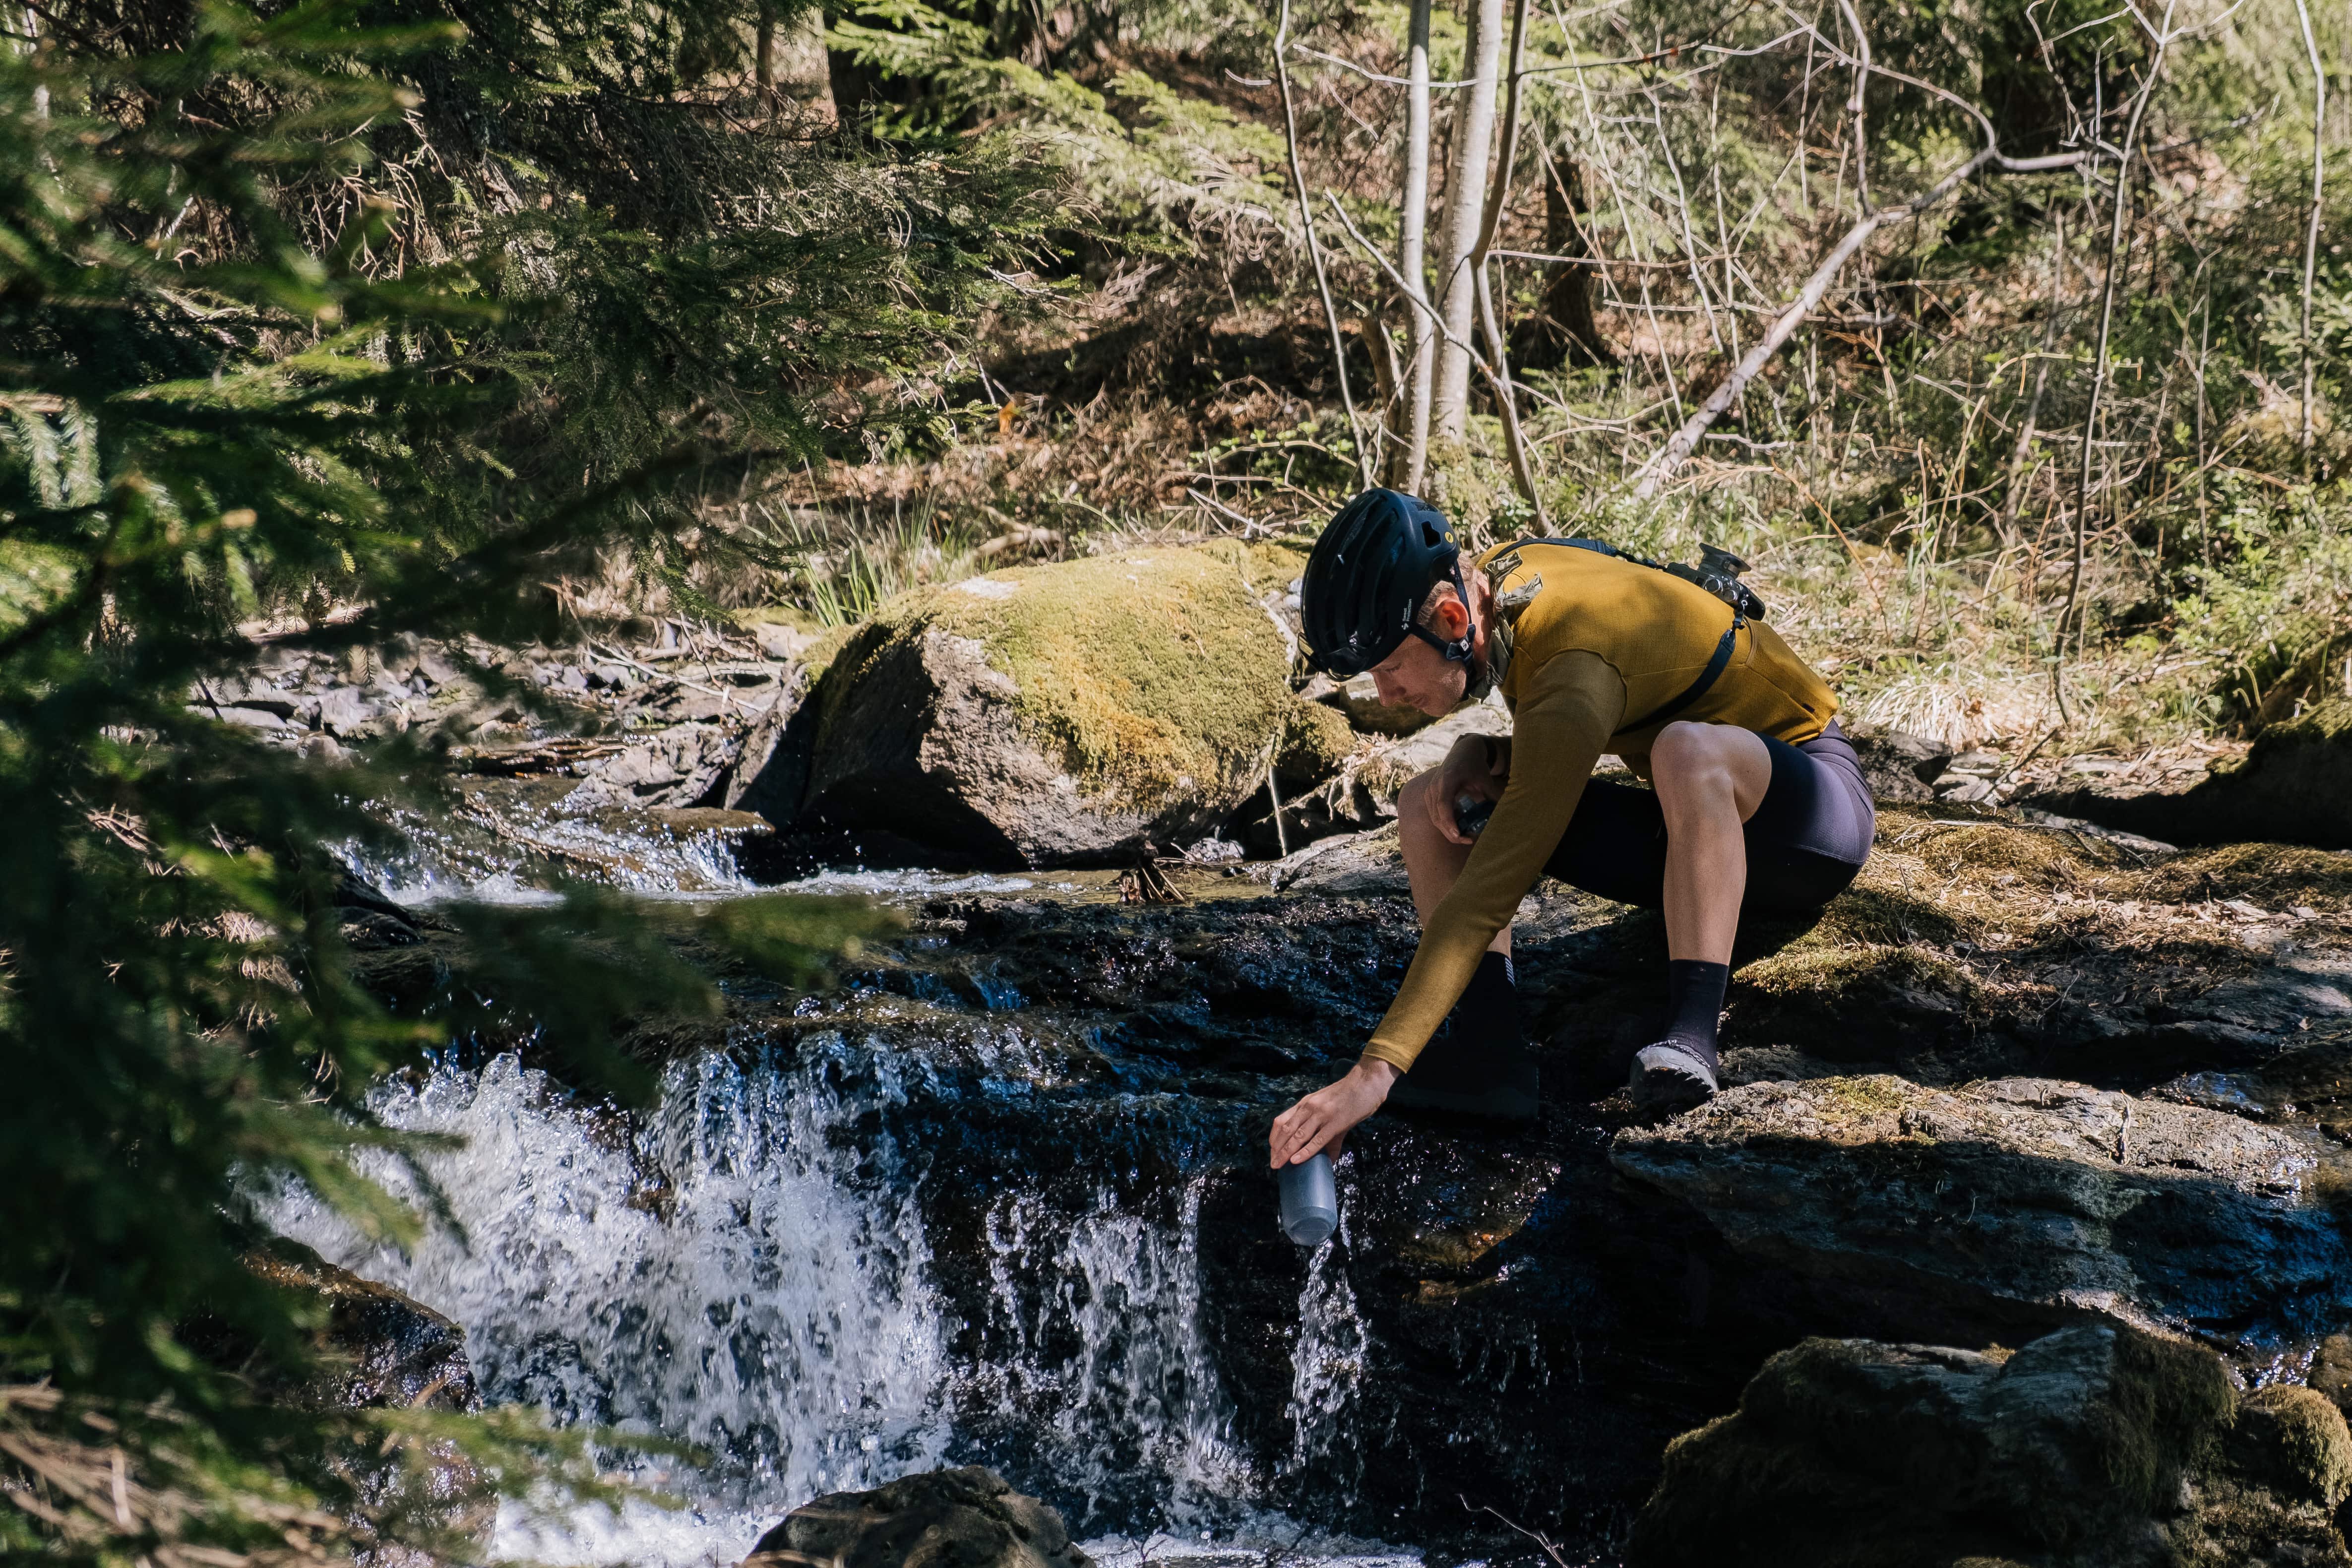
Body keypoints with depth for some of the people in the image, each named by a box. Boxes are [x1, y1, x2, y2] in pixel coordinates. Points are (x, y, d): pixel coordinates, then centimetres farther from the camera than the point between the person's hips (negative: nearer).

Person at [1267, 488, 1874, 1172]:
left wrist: (1376, 1072, -43)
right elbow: (1552, 759, 11)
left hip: (1817, 806, -8)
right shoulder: (1494, 578, -7)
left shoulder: (1572, 668, -33)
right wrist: (1482, 755, -13)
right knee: (1430, 808, -6)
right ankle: (1488, 1057, -21)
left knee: (1687, 750, -42)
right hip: (1702, 833, 9)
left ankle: (1691, 1038, -39)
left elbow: (1491, 892, -39)